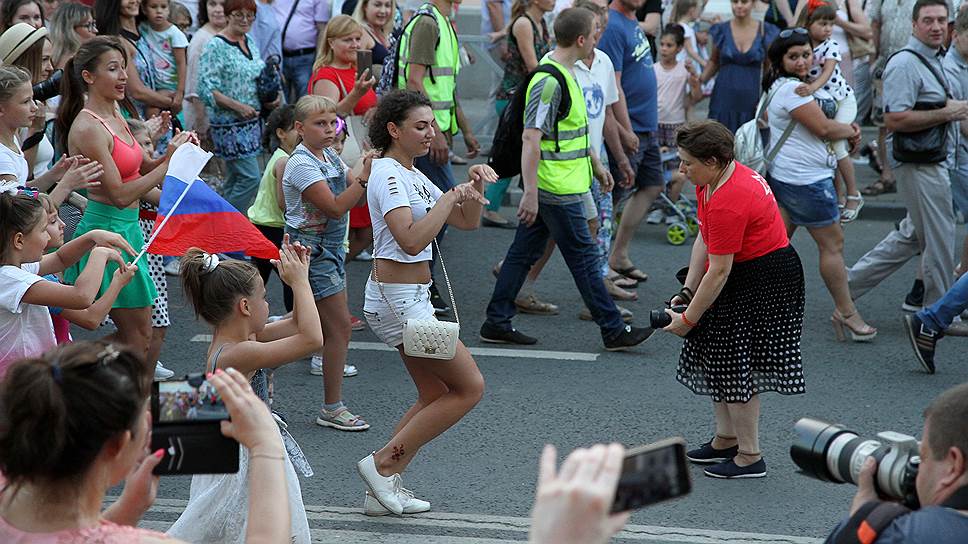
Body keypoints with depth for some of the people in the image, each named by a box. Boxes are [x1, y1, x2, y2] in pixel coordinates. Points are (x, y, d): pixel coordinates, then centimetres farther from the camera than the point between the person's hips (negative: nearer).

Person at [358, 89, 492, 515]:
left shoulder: (411, 176, 14)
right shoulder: (388, 174, -16)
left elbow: (467, 223, 19)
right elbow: (411, 240, -30)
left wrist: (474, 185, 1)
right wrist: (452, 196, -25)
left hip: (410, 299, 10)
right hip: (398, 299, -10)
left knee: (435, 395, 13)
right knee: (470, 387, -6)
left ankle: (383, 489, 12)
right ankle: (382, 463, -4)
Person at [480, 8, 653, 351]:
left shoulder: (566, 74, 11)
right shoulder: (550, 81, -21)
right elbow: (531, 138, -24)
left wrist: (596, 165, 28)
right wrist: (530, 193, -26)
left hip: (548, 189, 10)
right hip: (557, 190, -10)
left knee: (525, 251, 12)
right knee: (583, 257, -1)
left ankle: (497, 323, 17)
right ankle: (613, 330, 7)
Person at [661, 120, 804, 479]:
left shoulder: (727, 203, -29)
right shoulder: (712, 180, 2)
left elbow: (719, 271, -25)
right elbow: (704, 238, 8)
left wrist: (688, 319, -17)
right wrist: (687, 291, 3)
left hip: (764, 282, -10)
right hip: (745, 273, 10)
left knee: (737, 365, -4)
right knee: (718, 354, 16)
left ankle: (750, 457, 6)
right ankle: (726, 439, 29)